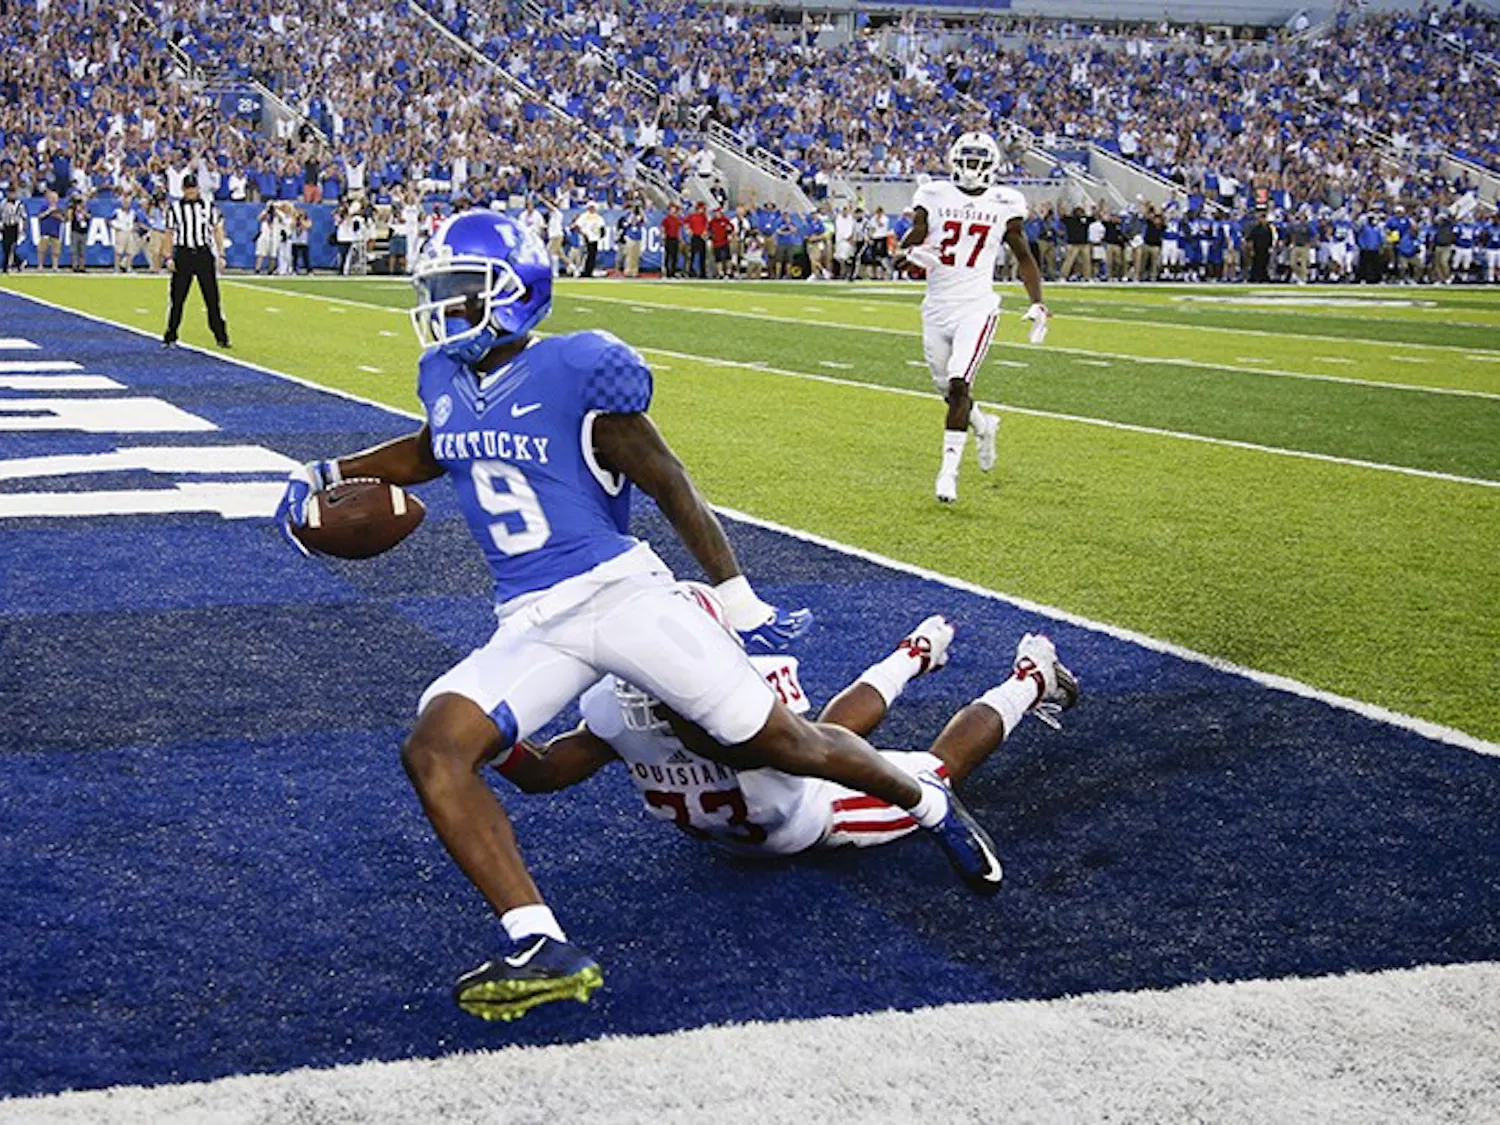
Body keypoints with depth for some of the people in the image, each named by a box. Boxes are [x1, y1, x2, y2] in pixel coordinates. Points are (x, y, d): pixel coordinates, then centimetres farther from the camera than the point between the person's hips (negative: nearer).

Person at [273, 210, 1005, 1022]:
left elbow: (668, 485, -6)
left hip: (620, 593, -5)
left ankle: (930, 804, 28)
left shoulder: (574, 375, -12)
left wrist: (737, 597, -4)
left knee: (777, 743, -1)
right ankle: (539, 949, -22)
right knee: (432, 750, -19)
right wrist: (330, 473, 22)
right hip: (530, 627, 6)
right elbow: (431, 452, 33)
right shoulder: (445, 380, 9)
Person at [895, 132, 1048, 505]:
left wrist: (1037, 305, 2)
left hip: (976, 308, -3)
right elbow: (910, 240, 6)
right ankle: (984, 426, 45)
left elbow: (1023, 257, 11)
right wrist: (914, 252, -19)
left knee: (958, 386, -16)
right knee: (948, 390, 13)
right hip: (937, 307, 3)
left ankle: (949, 470, -9)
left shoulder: (1004, 205, 1)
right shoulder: (934, 196, 2)